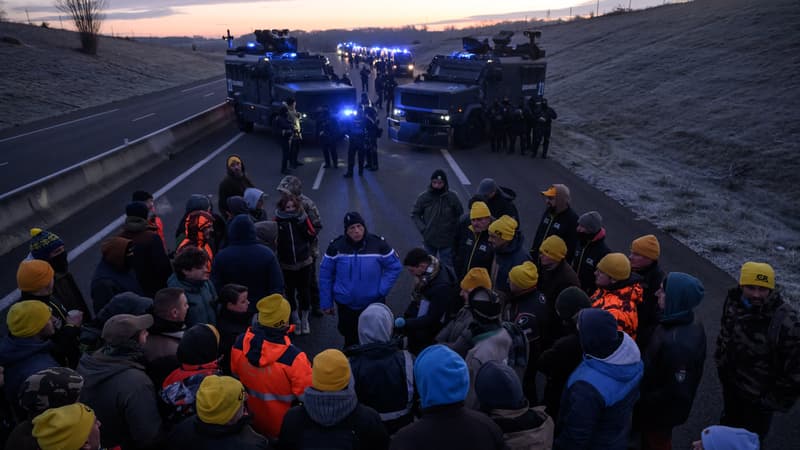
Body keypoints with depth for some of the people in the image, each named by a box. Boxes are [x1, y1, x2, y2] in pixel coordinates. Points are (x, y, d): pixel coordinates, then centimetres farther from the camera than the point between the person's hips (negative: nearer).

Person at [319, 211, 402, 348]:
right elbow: (325, 274, -3)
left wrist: (382, 289, -13)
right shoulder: (336, 246, -11)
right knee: (350, 340, 18)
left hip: (374, 303, -1)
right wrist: (326, 303, -1)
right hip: (346, 304, 1)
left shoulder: (378, 244, -14)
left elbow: (395, 267, -5)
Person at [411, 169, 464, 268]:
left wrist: (454, 229, -6)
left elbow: (460, 215, 2)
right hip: (429, 240, 1)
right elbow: (415, 214, 1)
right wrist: (423, 229, -10)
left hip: (447, 241, -1)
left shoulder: (452, 197, -10)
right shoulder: (423, 197, -9)